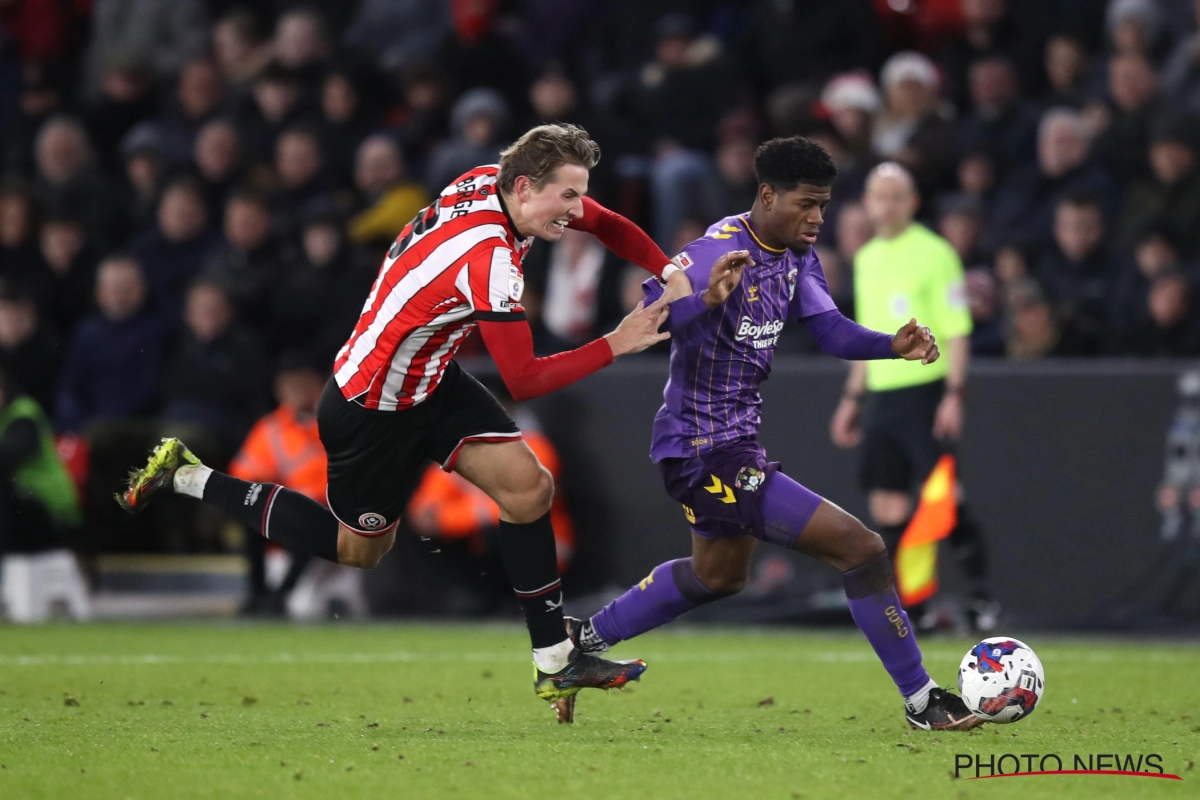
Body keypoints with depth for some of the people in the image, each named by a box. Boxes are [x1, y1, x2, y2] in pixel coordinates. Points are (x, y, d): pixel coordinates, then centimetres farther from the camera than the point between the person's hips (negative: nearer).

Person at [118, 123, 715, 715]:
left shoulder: (492, 179, -8)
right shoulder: (488, 259, -34)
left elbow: (607, 224, 9)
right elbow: (524, 381, -26)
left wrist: (669, 272, -2)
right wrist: (615, 345, -22)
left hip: (429, 378, 8)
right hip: (374, 408, -8)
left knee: (528, 486, -6)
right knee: (358, 549, 12)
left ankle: (554, 660, 1)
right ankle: (189, 479, 21)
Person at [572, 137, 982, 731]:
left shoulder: (796, 254, 4)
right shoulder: (718, 252, -23)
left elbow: (828, 329, 3)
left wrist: (892, 345, -16)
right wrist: (704, 299, -54)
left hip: (737, 436, 11)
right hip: (706, 451, -11)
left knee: (718, 574, 34)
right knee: (860, 548, -14)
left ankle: (585, 639, 44)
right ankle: (922, 702, -5)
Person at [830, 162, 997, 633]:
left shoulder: (934, 254, -6)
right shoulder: (867, 259, 15)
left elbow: (957, 330, -9)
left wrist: (953, 395, -17)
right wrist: (852, 397, 20)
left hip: (925, 391, -7)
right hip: (881, 396, 7)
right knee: (886, 504, 1)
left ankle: (982, 596, 0)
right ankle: (909, 608, 6)